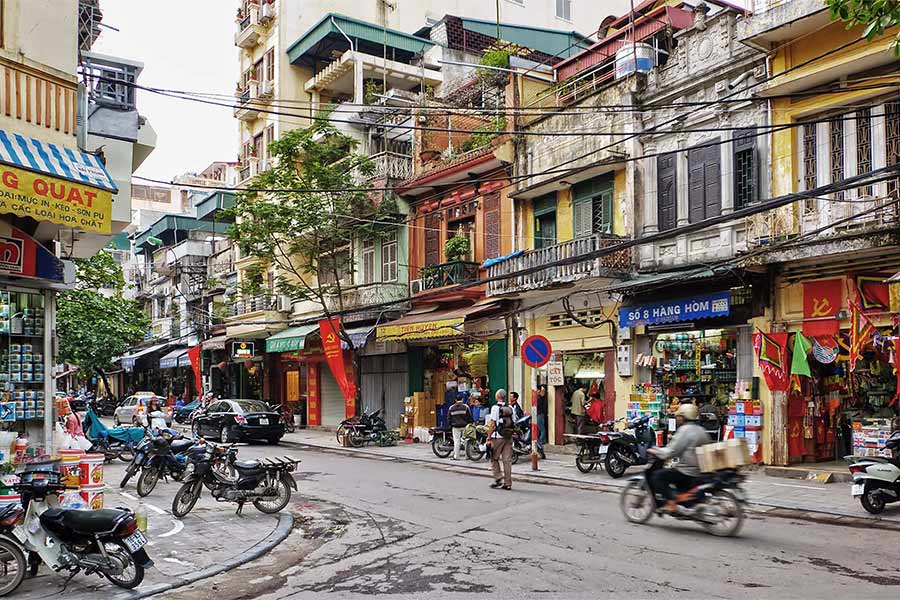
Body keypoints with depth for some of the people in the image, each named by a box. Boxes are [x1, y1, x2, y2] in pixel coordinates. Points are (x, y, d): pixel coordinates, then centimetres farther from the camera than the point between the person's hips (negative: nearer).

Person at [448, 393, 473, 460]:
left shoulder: (451, 408, 3)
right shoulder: (465, 407, -3)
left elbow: (449, 418, 7)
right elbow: (470, 417, -3)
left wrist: (450, 426, 17)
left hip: (455, 427, 1)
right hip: (464, 426, -1)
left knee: (456, 441, 2)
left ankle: (456, 456, 1)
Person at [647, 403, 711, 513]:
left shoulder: (685, 430, -13)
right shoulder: (701, 430, 13)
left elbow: (672, 451, -17)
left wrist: (656, 451, -4)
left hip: (687, 472, -9)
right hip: (701, 471, 9)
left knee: (656, 477, -7)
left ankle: (671, 502, -17)